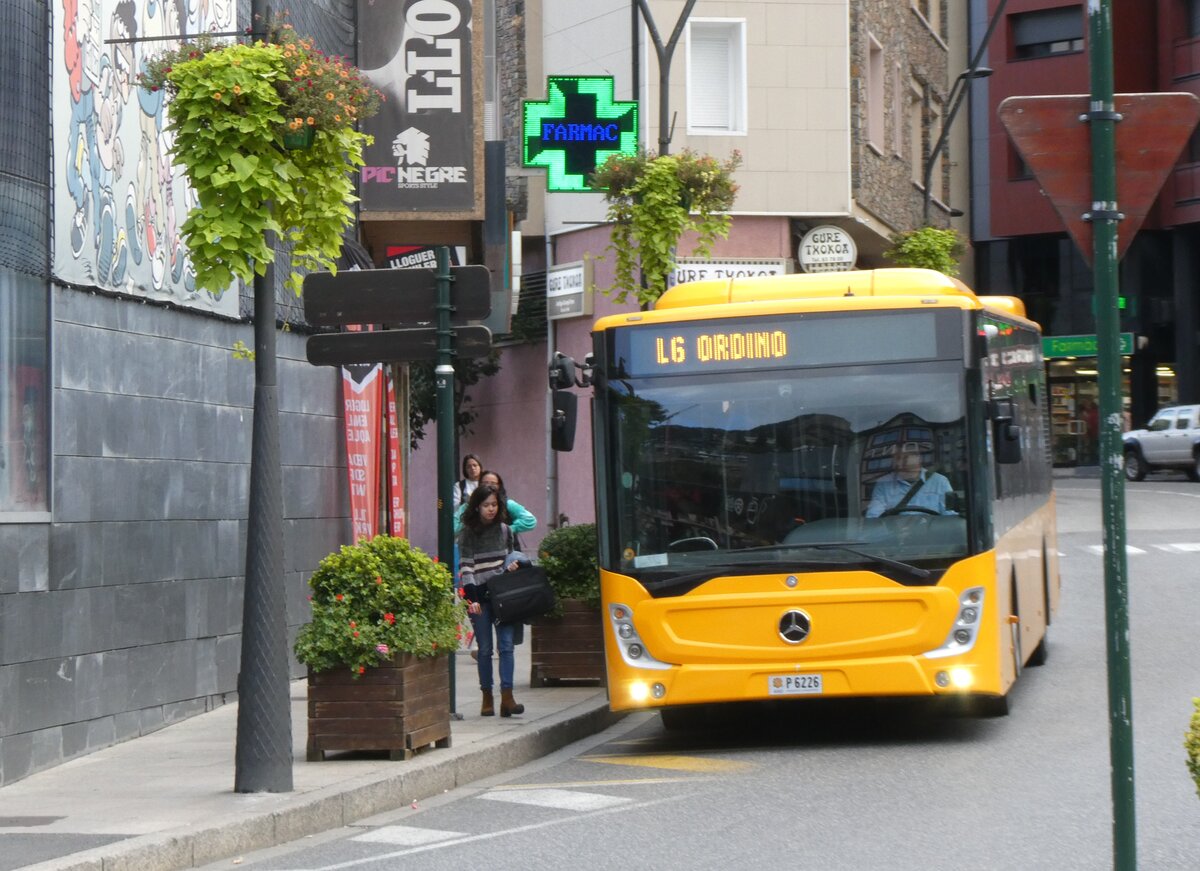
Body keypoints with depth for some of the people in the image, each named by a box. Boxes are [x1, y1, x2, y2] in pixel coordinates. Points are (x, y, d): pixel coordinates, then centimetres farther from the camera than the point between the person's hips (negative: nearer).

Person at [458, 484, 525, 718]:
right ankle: (487, 698, 8)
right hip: (479, 596, -3)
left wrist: (511, 565, 0)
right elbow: (465, 566, -8)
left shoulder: (503, 530, 10)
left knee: (506, 645, -7)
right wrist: (471, 598, -16)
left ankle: (507, 697, -11)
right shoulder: (467, 533, -2)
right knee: (485, 649, 1)